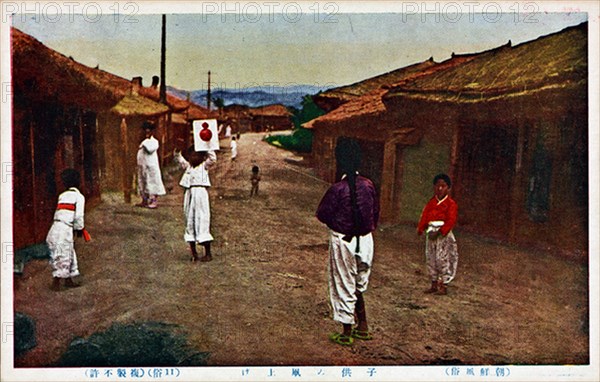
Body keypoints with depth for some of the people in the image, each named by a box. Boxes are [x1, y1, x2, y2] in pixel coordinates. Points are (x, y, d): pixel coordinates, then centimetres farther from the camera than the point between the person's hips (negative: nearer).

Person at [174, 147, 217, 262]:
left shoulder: (204, 166, 5)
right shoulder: (188, 166, 18)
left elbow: (213, 158, -10)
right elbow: (178, 158, 24)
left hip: (200, 193, -6)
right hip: (189, 195, 6)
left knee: (202, 222, -7)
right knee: (189, 223, 7)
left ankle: (208, 253, -1)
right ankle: (194, 252, 16)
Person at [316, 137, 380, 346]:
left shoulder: (337, 189, -20)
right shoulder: (368, 185, -4)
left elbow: (322, 214, -11)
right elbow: (376, 212, 6)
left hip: (343, 241, -5)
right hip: (365, 239, 5)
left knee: (344, 286, 8)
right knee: (359, 283, 22)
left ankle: (347, 333, 19)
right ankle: (363, 327, 29)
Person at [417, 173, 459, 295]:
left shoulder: (451, 204, -6)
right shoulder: (431, 202, 12)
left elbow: (451, 220, -15)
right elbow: (424, 216, 6)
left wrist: (439, 232, -22)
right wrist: (420, 229, -8)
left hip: (443, 235, -6)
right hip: (431, 233, 6)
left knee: (443, 260, -5)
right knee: (431, 259, 10)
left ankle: (444, 286, 4)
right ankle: (434, 284, 21)